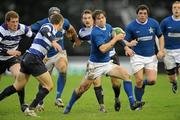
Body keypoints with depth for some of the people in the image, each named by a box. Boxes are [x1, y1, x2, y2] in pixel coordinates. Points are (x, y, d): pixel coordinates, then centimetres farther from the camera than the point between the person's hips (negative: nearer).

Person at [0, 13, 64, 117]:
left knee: (17, 86, 17)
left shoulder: (51, 29, 20)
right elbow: (43, 30, -29)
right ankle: (31, 109, -6)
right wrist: (53, 41, -41)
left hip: (27, 58, 9)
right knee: (49, 85, -3)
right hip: (34, 60, -9)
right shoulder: (50, 26, -6)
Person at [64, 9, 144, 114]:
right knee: (83, 88, -2)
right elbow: (103, 49, -30)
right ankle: (69, 106, 20)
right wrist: (115, 39, -24)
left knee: (125, 74, -11)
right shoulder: (96, 33, -21)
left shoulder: (108, 27, 3)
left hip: (107, 62, 6)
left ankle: (132, 103, -13)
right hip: (95, 65, -6)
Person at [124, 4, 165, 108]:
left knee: (152, 81, -10)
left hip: (151, 57, 2)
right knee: (139, 81, -10)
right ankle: (138, 102, 9)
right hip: (137, 56, -2)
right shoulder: (131, 27, -9)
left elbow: (160, 36, 10)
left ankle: (144, 83, 27)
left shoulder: (154, 23, -2)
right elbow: (126, 41, -2)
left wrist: (161, 50, -1)